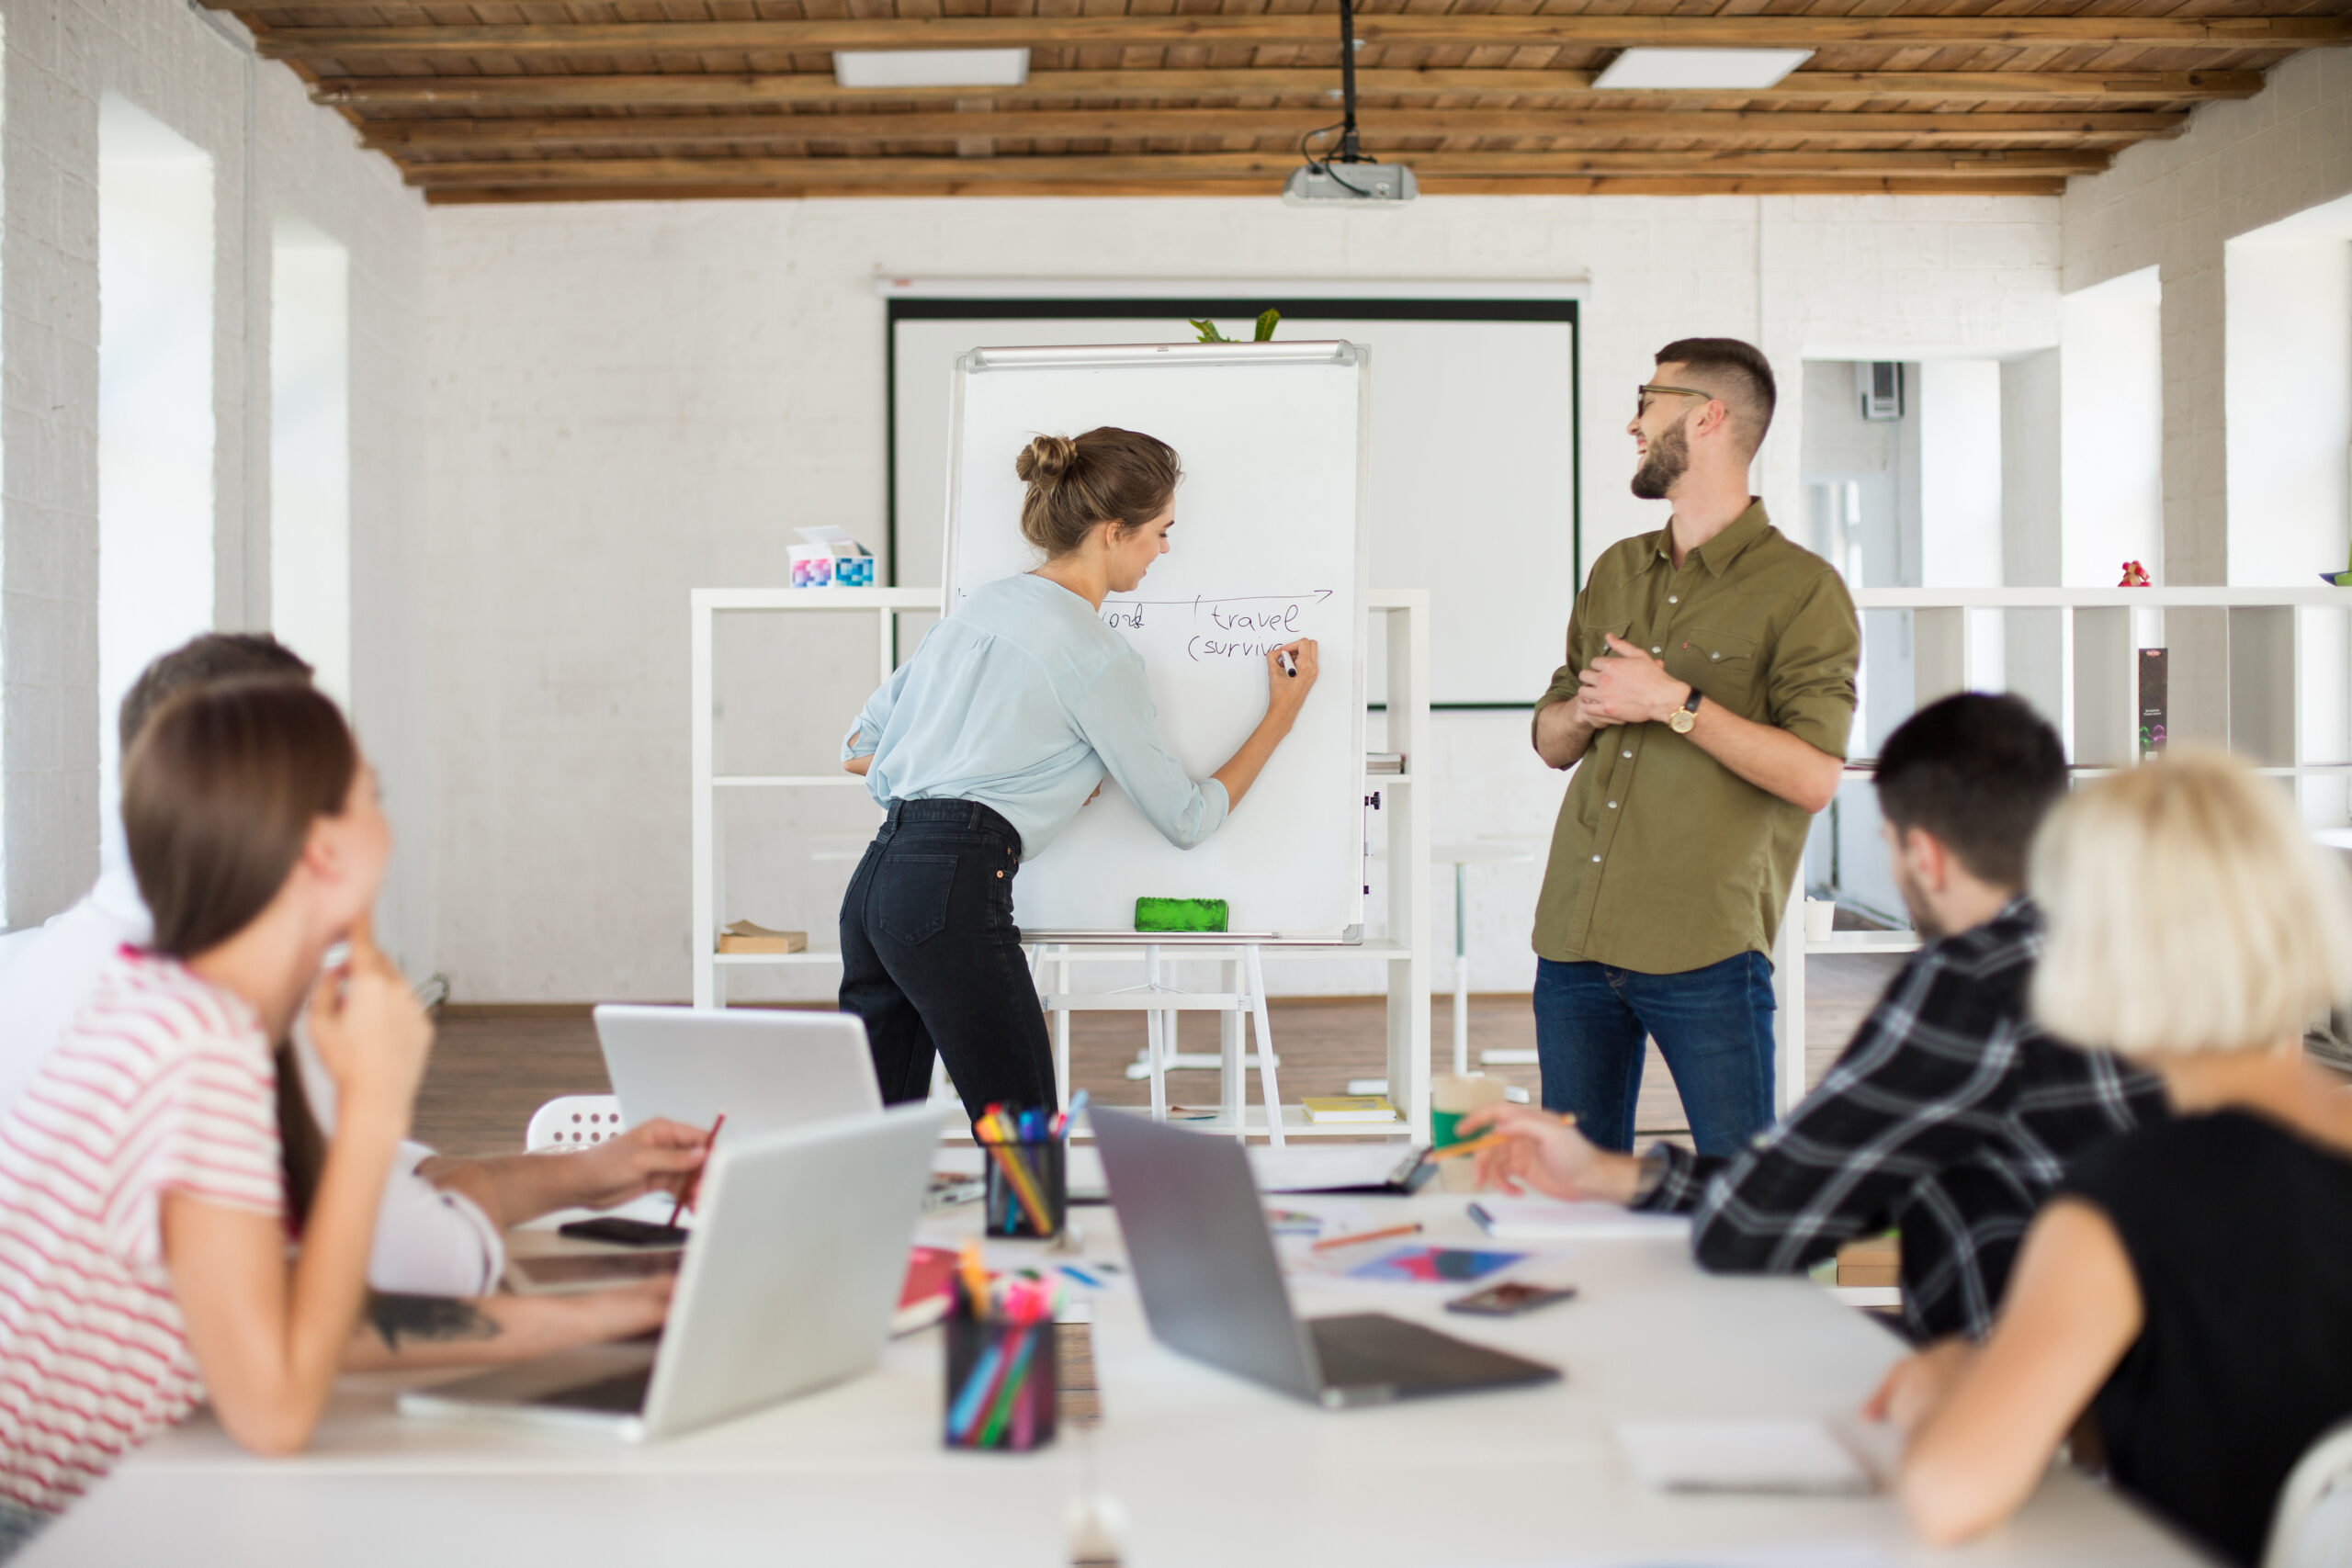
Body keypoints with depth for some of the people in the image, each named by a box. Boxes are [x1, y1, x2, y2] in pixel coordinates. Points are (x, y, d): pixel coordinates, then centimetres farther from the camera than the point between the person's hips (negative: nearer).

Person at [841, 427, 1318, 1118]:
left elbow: (857, 750, 21)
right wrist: (1282, 714, 13)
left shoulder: (982, 604, 18)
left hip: (875, 879, 9)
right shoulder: (1097, 657, -5)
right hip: (954, 892, -9)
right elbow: (1187, 818, 3)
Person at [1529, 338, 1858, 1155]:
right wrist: (1587, 711, -3)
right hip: (1574, 936, 6)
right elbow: (1550, 741, 20)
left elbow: (1813, 776, -13)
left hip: (1704, 952, -6)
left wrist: (1676, 703, -15)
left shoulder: (1803, 588, -3)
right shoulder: (1615, 572, 17)